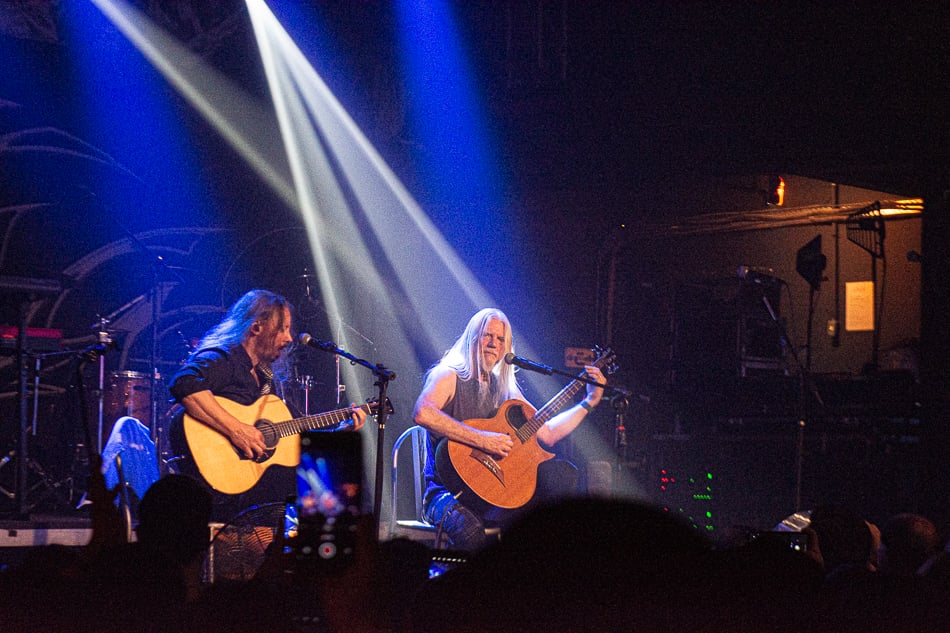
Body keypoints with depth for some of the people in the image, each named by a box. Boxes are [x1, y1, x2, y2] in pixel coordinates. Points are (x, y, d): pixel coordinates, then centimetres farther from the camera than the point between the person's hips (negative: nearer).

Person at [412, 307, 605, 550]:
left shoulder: (505, 388, 17)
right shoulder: (448, 376, -4)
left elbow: (547, 435, 24)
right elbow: (422, 413, -27)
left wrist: (589, 402, 18)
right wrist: (482, 439, -29)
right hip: (450, 492, -6)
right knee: (470, 532, -40)